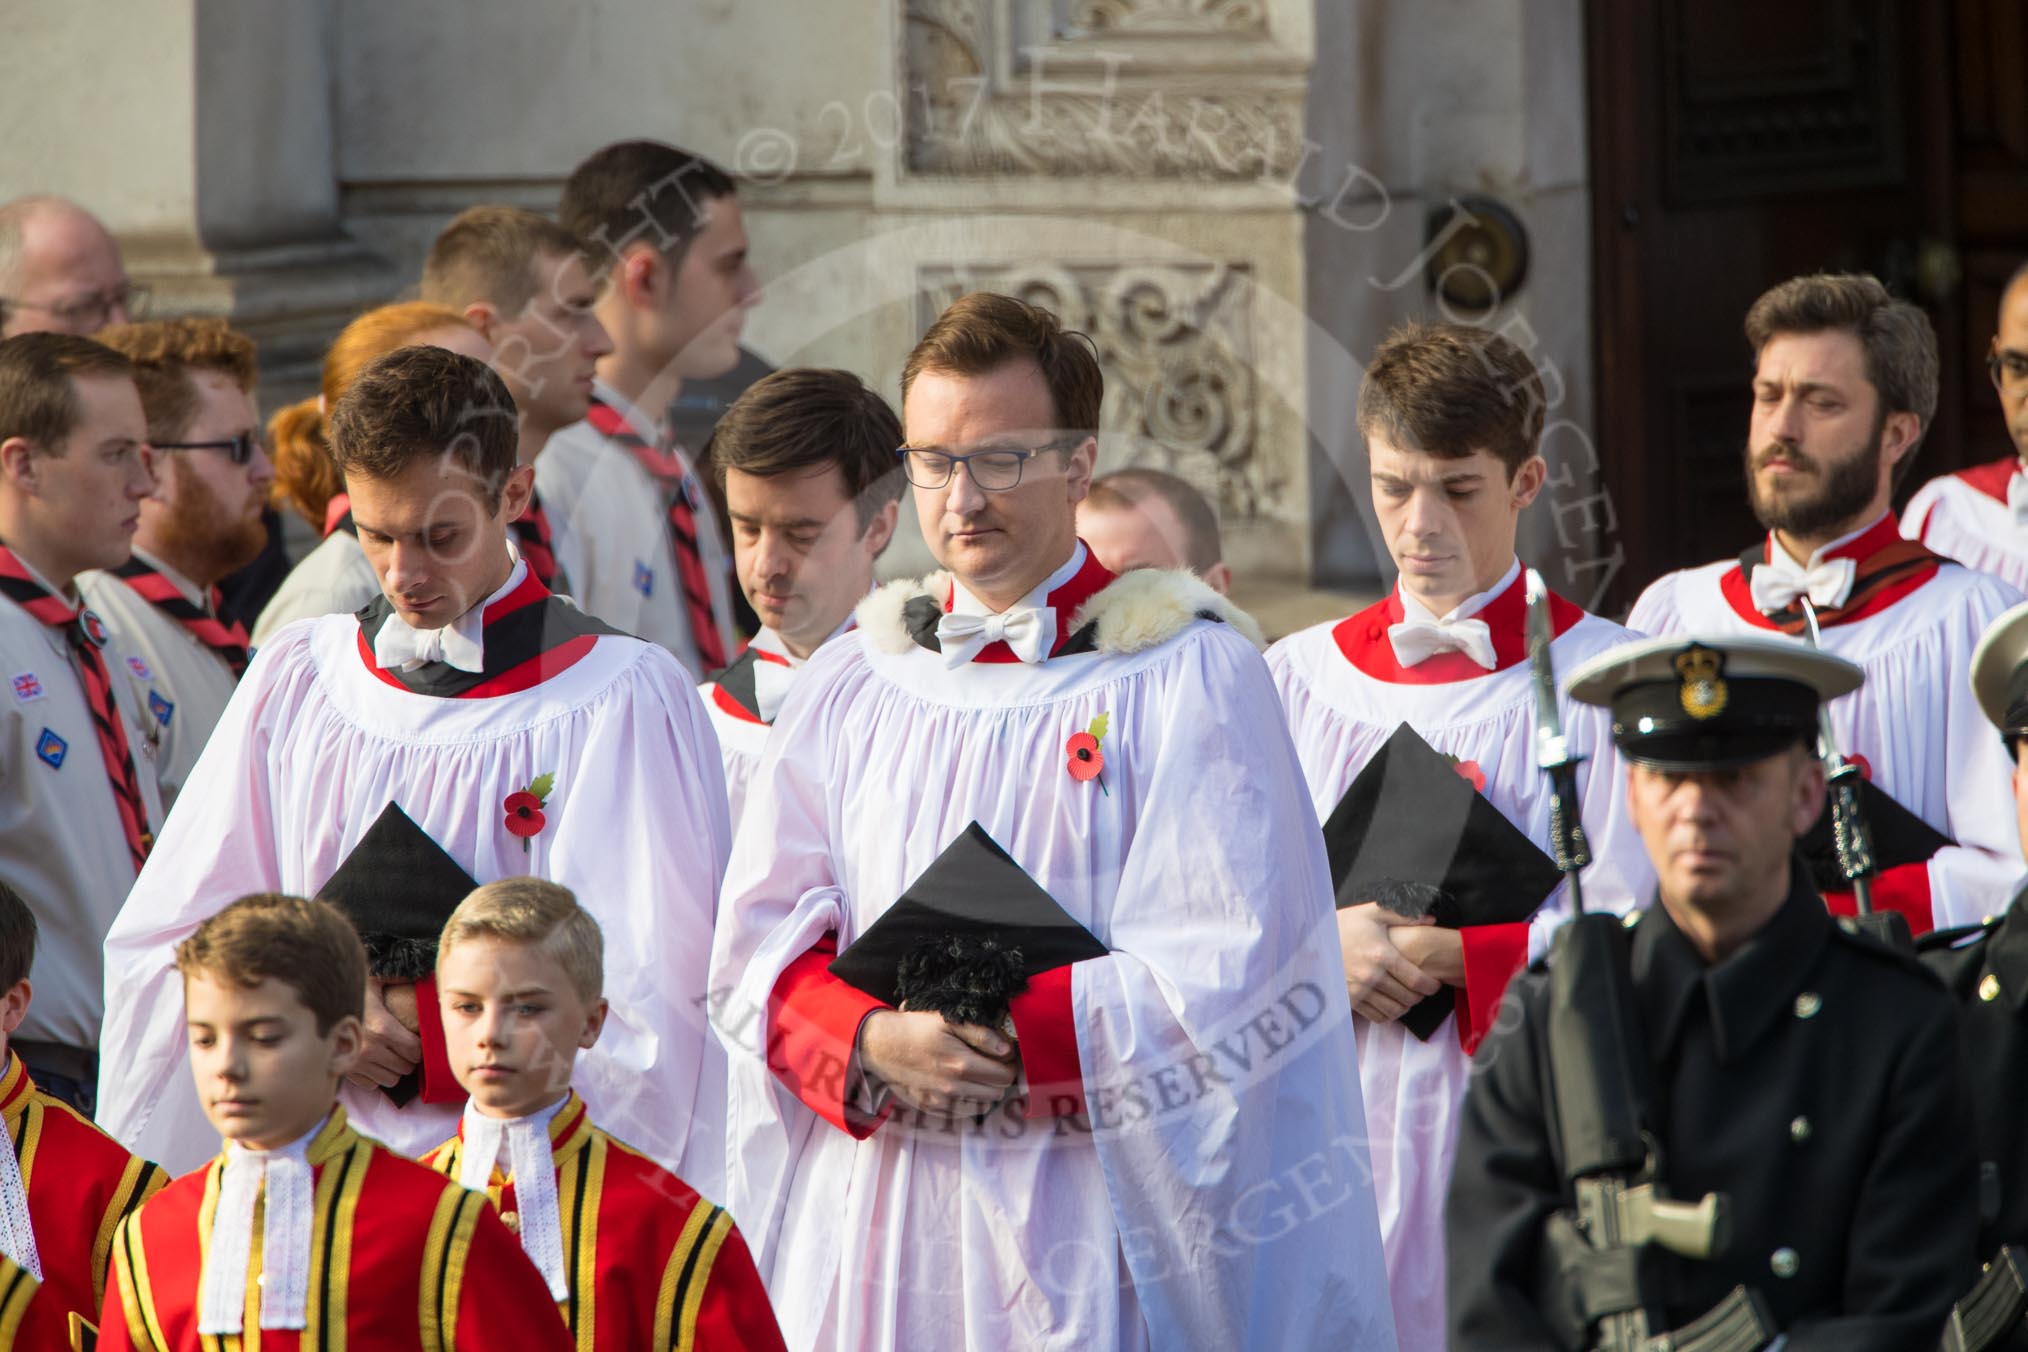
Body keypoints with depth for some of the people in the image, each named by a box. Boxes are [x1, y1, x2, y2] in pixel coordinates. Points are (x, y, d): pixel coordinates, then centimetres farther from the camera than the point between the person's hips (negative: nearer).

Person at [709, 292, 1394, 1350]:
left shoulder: (1188, 676, 0)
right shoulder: (848, 688, 13)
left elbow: (1225, 965, -8)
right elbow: (759, 947, 6)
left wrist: (1015, 1044, -15)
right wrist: (872, 1043, -13)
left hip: (1089, 1227, -3)